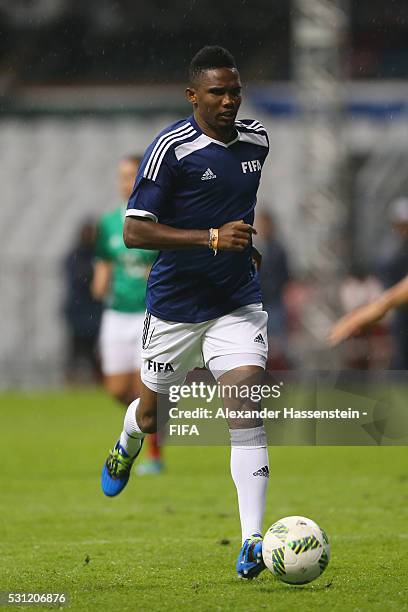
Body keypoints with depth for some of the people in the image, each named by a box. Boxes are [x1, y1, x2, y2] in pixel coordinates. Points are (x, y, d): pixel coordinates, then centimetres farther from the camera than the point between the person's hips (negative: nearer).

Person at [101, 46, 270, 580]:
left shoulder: (256, 140, 4)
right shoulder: (170, 148, -16)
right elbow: (134, 232, -20)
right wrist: (212, 238, -26)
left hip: (237, 303, 3)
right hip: (174, 306, -3)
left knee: (245, 408, -15)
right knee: (152, 416, 14)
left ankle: (253, 541, -17)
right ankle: (126, 449, 53)